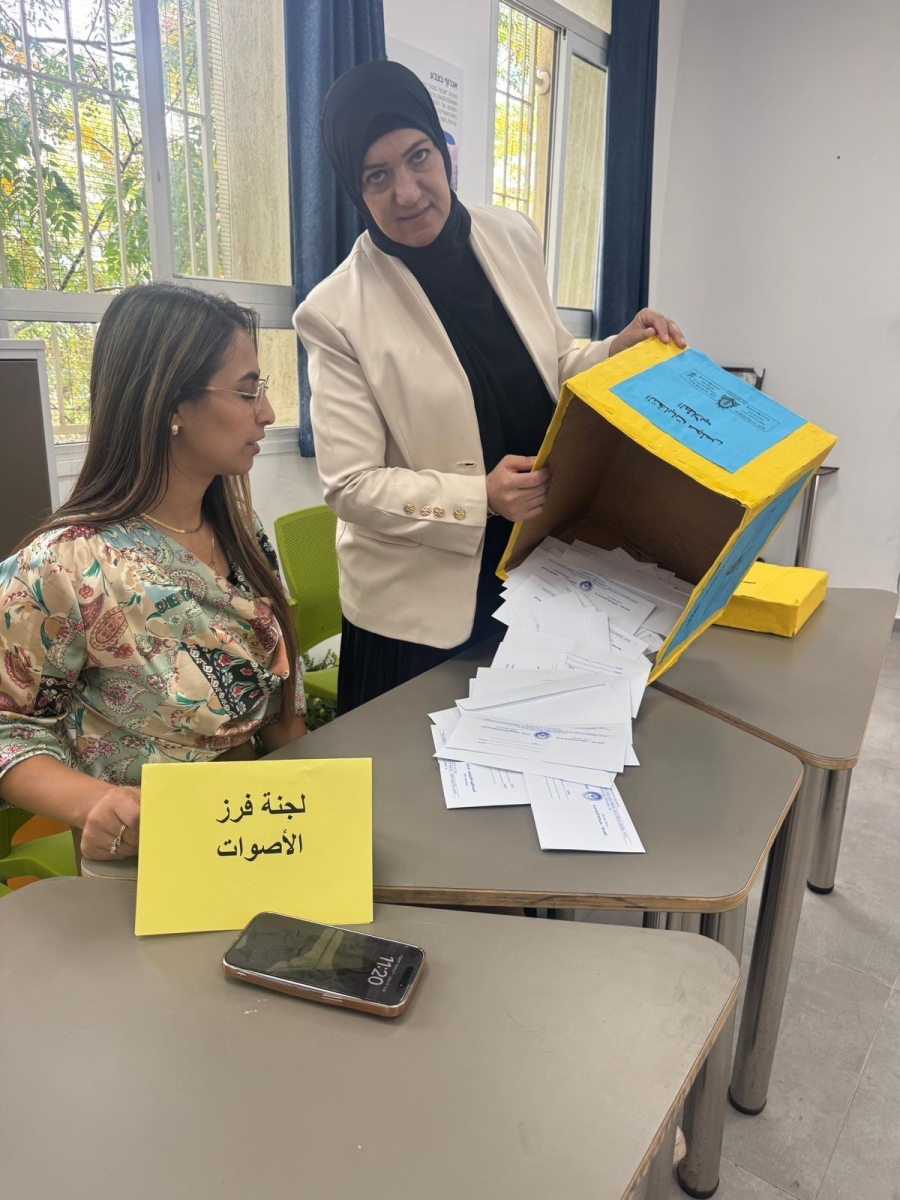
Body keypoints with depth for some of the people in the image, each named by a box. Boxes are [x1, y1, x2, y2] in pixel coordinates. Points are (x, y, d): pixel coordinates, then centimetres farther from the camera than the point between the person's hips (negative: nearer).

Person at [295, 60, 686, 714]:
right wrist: (481, 499, -24)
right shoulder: (338, 312, -14)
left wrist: (620, 352, -6)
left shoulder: (514, 237, 1)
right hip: (425, 601, -4)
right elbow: (350, 485, -14)